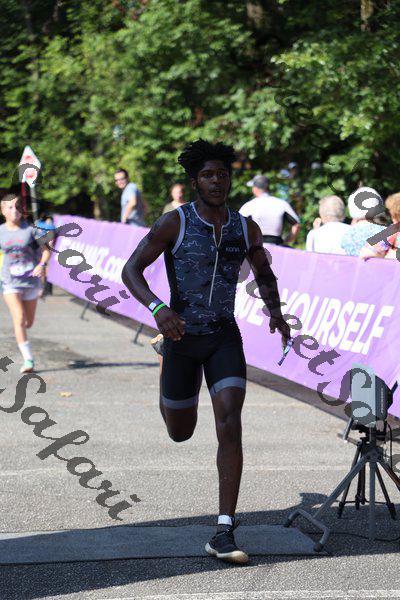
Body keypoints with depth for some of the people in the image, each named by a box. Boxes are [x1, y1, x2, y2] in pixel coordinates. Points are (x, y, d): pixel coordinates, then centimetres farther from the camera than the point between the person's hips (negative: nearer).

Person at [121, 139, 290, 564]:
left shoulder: (246, 228, -1)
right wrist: (157, 308, -34)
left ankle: (224, 535, -19)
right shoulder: (174, 222, -12)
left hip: (225, 338, 1)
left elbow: (264, 274, 17)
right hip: (182, 337, -1)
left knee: (230, 426, -18)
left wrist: (275, 312, -5)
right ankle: (167, 389, 55)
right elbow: (130, 270, -15)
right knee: (180, 433, 15)